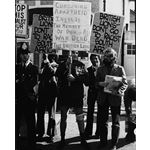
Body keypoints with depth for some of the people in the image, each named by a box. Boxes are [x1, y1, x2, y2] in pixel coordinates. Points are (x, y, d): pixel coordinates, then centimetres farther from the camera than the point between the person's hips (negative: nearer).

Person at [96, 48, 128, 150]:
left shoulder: (120, 69, 2)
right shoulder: (100, 69, 11)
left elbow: (125, 83, -2)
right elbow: (96, 82, 8)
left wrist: (119, 91, -21)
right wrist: (101, 84, -15)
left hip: (115, 98, -3)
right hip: (103, 98, 3)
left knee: (116, 122, 2)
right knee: (103, 121, 10)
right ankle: (103, 141, 22)